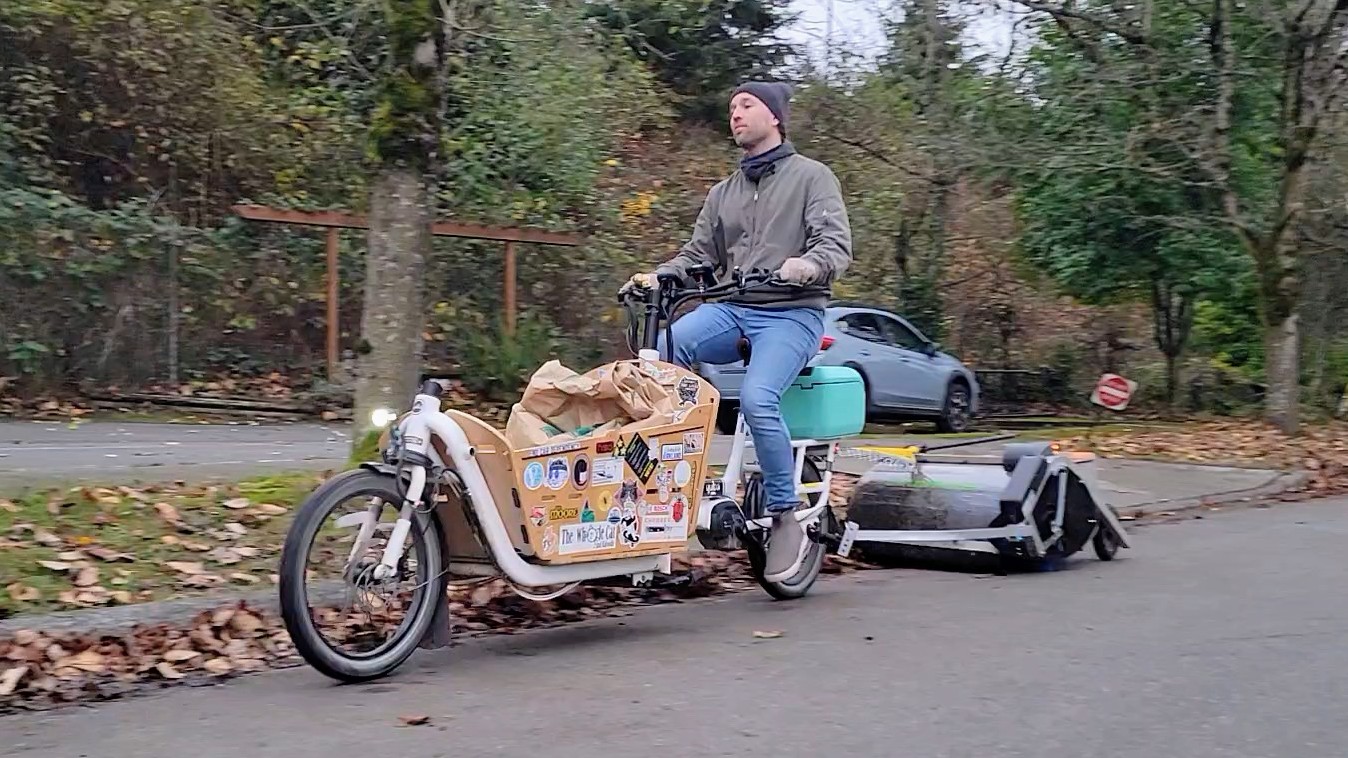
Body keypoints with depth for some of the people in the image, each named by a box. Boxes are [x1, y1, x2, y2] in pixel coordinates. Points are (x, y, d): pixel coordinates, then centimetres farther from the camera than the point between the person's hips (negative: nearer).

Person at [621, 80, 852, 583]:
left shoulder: (811, 176, 7)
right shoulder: (723, 193, 25)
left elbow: (837, 243, -6)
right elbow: (698, 254, 18)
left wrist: (809, 265, -29)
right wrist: (657, 278, -2)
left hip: (791, 313, -5)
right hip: (730, 309, 5)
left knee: (757, 399, -31)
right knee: (659, 353, -25)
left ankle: (787, 519, -16)